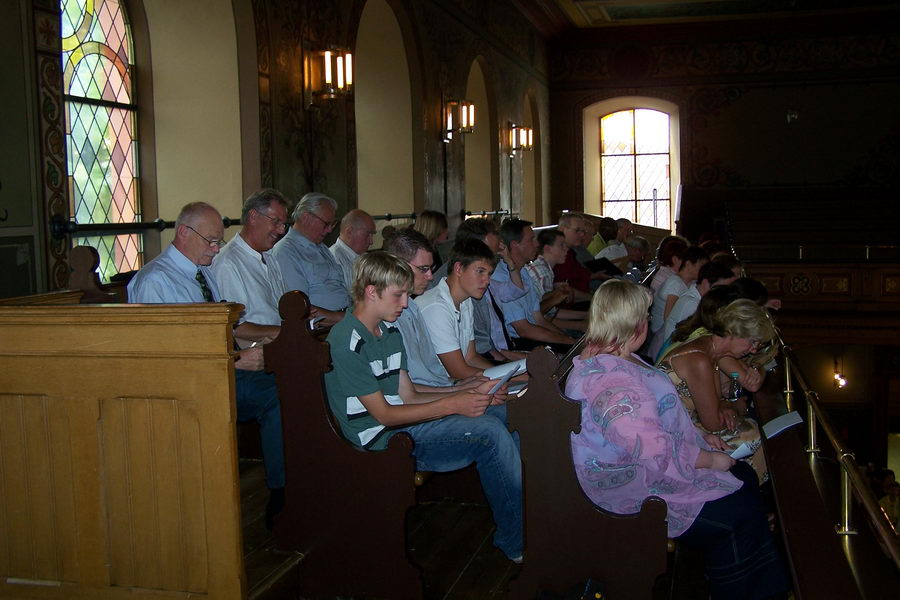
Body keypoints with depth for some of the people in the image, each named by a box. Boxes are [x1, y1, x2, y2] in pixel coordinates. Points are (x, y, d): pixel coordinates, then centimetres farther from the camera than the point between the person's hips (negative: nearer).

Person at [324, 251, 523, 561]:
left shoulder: (390, 331, 13)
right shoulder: (346, 343, -17)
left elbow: (408, 396, 10)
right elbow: (384, 414, -18)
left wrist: (472, 393, -1)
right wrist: (452, 405, -20)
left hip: (401, 419, 10)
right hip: (381, 440, -10)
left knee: (501, 411, 1)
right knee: (489, 432, -23)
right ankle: (517, 542, -11)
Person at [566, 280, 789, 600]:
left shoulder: (607, 359, 6)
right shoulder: (612, 382, -30)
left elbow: (659, 417, 21)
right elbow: (657, 451, -30)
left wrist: (699, 437, 14)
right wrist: (710, 459, -16)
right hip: (637, 492, -11)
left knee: (745, 477, 10)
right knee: (742, 512, -8)